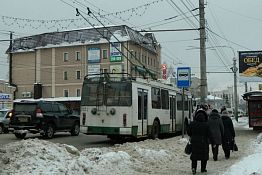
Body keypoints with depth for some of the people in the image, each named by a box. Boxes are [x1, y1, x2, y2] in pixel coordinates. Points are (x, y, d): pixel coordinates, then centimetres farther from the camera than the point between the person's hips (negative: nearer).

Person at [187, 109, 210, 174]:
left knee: (194, 154, 10)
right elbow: (209, 134, -11)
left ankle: (194, 167, -5)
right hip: (204, 142, -2)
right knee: (204, 155, 12)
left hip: (194, 142, 2)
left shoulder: (192, 124, -6)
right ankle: (203, 169, 19)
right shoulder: (206, 125, -13)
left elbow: (188, 132, 4)